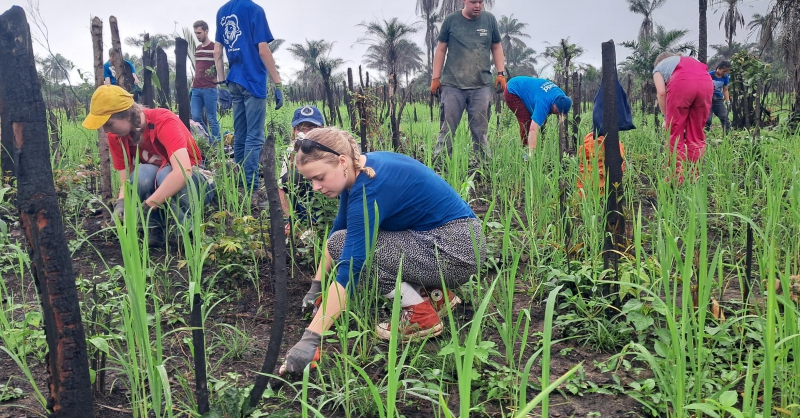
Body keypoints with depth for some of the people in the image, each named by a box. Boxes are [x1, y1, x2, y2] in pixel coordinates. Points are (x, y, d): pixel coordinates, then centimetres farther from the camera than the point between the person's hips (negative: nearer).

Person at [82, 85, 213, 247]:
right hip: (156, 190, 4)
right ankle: (155, 229, -13)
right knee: (143, 173, -30)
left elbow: (183, 171, -42)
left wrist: (145, 208, -45)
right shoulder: (116, 136, -10)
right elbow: (126, 182, -8)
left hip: (192, 185, -4)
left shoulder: (164, 121, -28)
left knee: (164, 174, -37)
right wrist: (121, 203, -31)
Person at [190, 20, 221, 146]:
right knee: (195, 117, 4)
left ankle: (214, 146, 3)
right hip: (196, 89, 7)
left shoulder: (215, 48, -3)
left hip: (209, 89, -6)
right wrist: (193, 83, 19)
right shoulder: (197, 49, 17)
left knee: (211, 119, -2)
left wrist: (217, 79, -14)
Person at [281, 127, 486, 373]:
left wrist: (311, 338, -29)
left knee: (344, 245, -13)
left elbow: (349, 269, -29)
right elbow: (338, 229, 15)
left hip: (457, 249, -9)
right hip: (434, 238, 9)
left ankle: (421, 316, -6)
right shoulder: (356, 172, 3)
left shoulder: (370, 189, -24)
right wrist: (317, 286, 13)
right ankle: (435, 295, 11)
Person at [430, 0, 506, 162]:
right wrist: (435, 77, 4)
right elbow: (441, 50, 8)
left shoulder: (489, 19, 8)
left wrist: (501, 73, 4)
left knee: (480, 131, 4)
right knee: (447, 128, 1)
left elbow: (496, 47, 15)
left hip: (481, 86, 1)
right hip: (452, 84, -1)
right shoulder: (451, 20, 4)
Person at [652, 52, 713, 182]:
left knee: (675, 133, 4)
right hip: (706, 82, 4)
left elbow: (661, 92, 10)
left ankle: (677, 177, 0)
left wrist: (665, 117, 18)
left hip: (681, 82, -4)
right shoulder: (690, 60, 42)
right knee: (697, 134, 12)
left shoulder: (659, 67, 29)